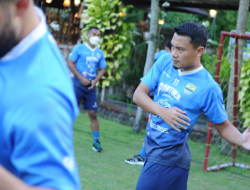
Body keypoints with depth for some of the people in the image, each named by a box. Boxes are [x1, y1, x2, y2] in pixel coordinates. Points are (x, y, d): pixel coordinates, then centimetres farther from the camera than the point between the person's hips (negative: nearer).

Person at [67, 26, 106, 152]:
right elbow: (70, 64, -5)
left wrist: (95, 80, -5)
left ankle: (96, 142, 7)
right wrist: (81, 78, -13)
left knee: (93, 114, 2)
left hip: (91, 86, 4)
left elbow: (102, 69, 14)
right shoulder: (79, 48, 0)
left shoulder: (100, 53, 12)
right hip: (78, 84, -3)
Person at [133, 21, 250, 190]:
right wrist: (162, 111, -24)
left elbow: (223, 125, -7)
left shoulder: (208, 87, -18)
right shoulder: (165, 62, -3)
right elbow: (138, 94, -4)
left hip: (167, 158, -6)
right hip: (152, 150, 6)